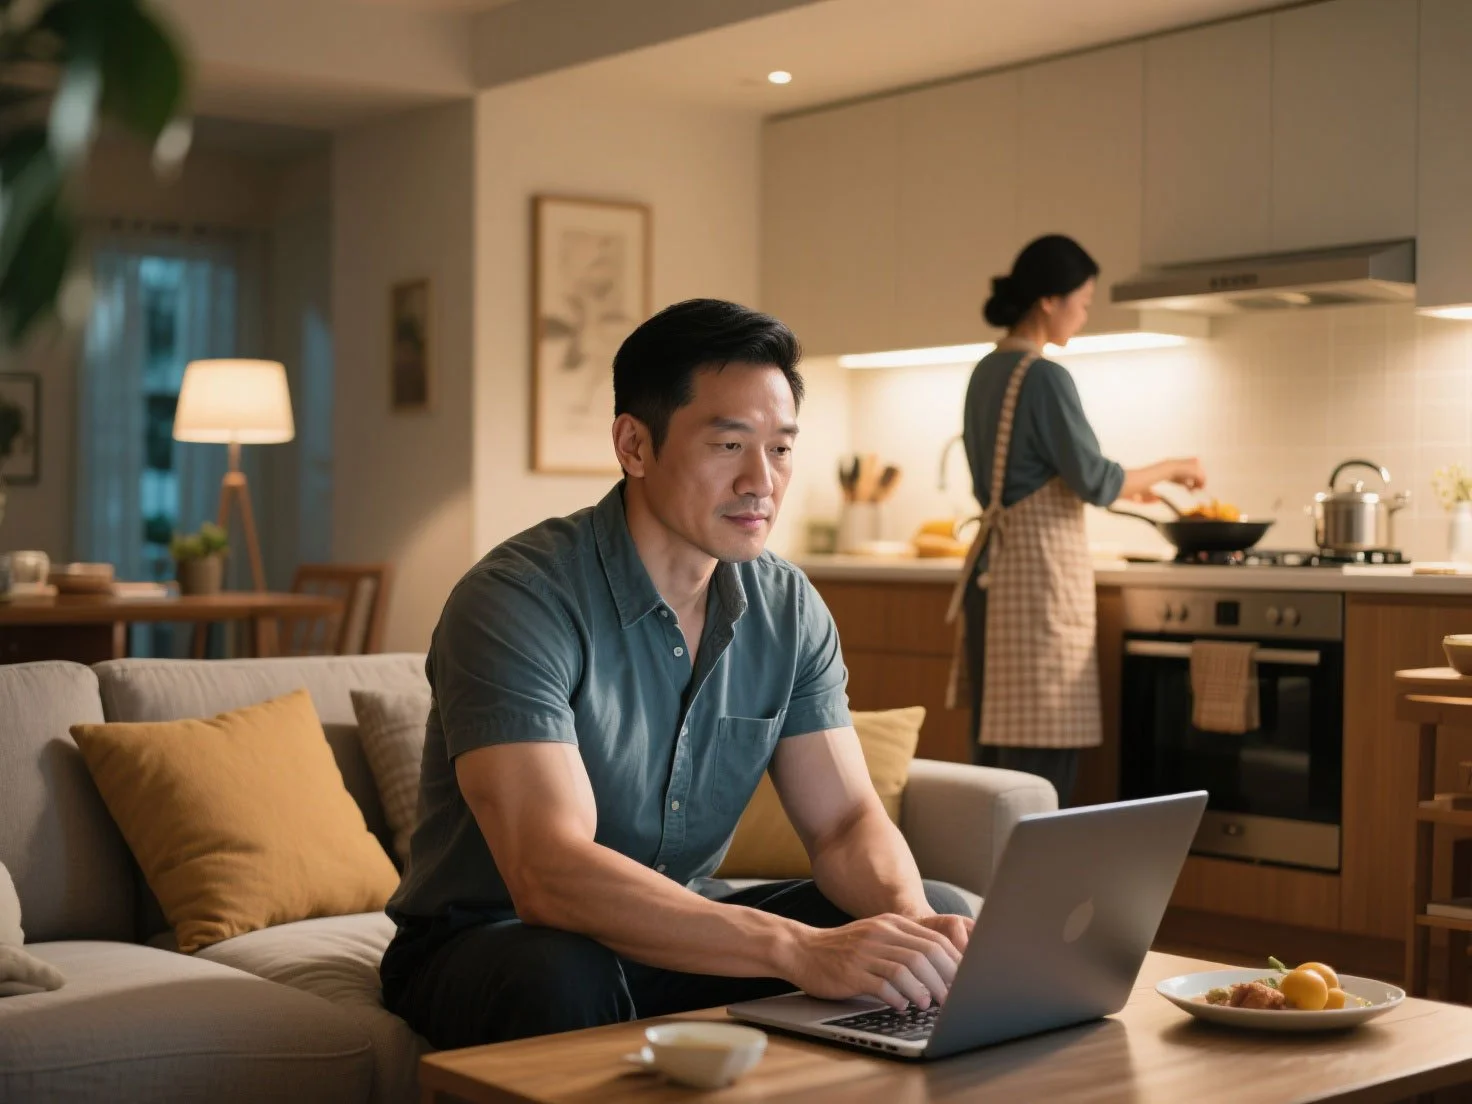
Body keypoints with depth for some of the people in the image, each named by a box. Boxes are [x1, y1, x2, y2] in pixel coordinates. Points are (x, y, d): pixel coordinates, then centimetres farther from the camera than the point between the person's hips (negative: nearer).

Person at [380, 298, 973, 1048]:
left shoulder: (788, 610, -2)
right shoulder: (518, 600, -24)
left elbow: (846, 822, -4)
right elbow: (549, 873, -35)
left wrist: (908, 919, -28)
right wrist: (800, 950, -45)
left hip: (685, 927, 6)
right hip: (495, 941, -5)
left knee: (939, 916, -11)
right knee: (569, 981, -39)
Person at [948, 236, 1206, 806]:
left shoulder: (987, 372, 12)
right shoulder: (1045, 377, -14)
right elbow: (1092, 480, -12)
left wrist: (1124, 484, 22)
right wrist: (1168, 468, 3)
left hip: (996, 565, 9)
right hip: (1041, 570, -9)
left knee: (998, 738, 12)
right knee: (1043, 752, -5)